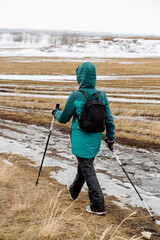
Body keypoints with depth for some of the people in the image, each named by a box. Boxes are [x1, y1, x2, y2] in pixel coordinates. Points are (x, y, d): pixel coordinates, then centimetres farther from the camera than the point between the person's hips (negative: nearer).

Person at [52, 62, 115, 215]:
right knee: (83, 166, 24)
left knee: (88, 171, 1)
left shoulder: (75, 96, -16)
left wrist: (56, 113, 16)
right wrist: (110, 138, 14)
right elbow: (109, 119, 2)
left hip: (81, 142, -6)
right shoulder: (101, 95, -2)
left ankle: (98, 207, 3)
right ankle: (74, 191, 46)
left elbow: (64, 118, -6)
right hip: (95, 140, 6)